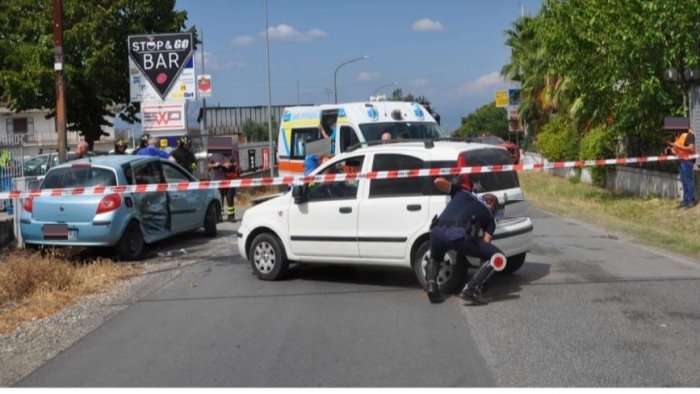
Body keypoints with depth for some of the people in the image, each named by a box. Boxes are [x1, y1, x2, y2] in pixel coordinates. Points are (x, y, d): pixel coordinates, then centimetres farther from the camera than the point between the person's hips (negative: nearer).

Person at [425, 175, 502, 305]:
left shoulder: (462, 192, 31)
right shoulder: (489, 216, 25)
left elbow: (438, 181, 28)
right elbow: (486, 242, 12)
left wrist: (454, 183, 47)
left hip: (437, 231, 4)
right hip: (458, 234, -4)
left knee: (434, 259, 36)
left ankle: (431, 286, 8)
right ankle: (470, 289, -2)